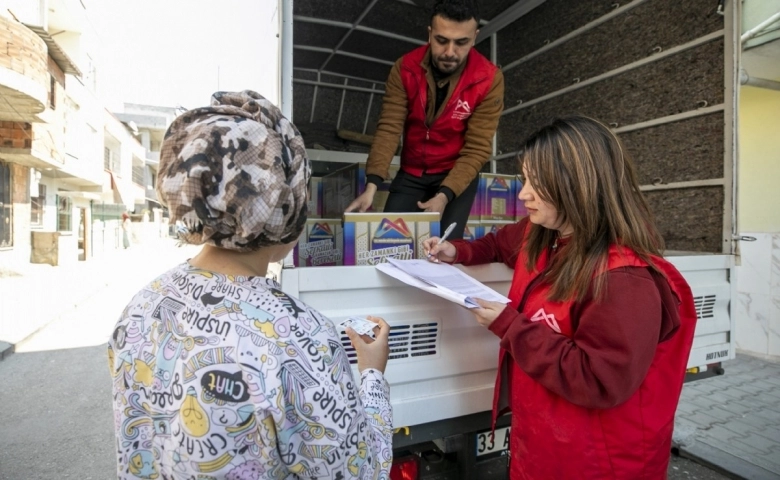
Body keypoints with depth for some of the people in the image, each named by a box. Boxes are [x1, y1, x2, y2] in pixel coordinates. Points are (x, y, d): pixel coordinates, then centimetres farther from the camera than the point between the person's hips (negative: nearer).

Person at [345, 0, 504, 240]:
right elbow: (389, 128, -17)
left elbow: (477, 149, -19)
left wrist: (444, 196, -31)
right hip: (411, 173, 2)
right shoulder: (405, 68, -11)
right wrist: (371, 186, -29)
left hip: (458, 174, -2)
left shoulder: (489, 79, -17)